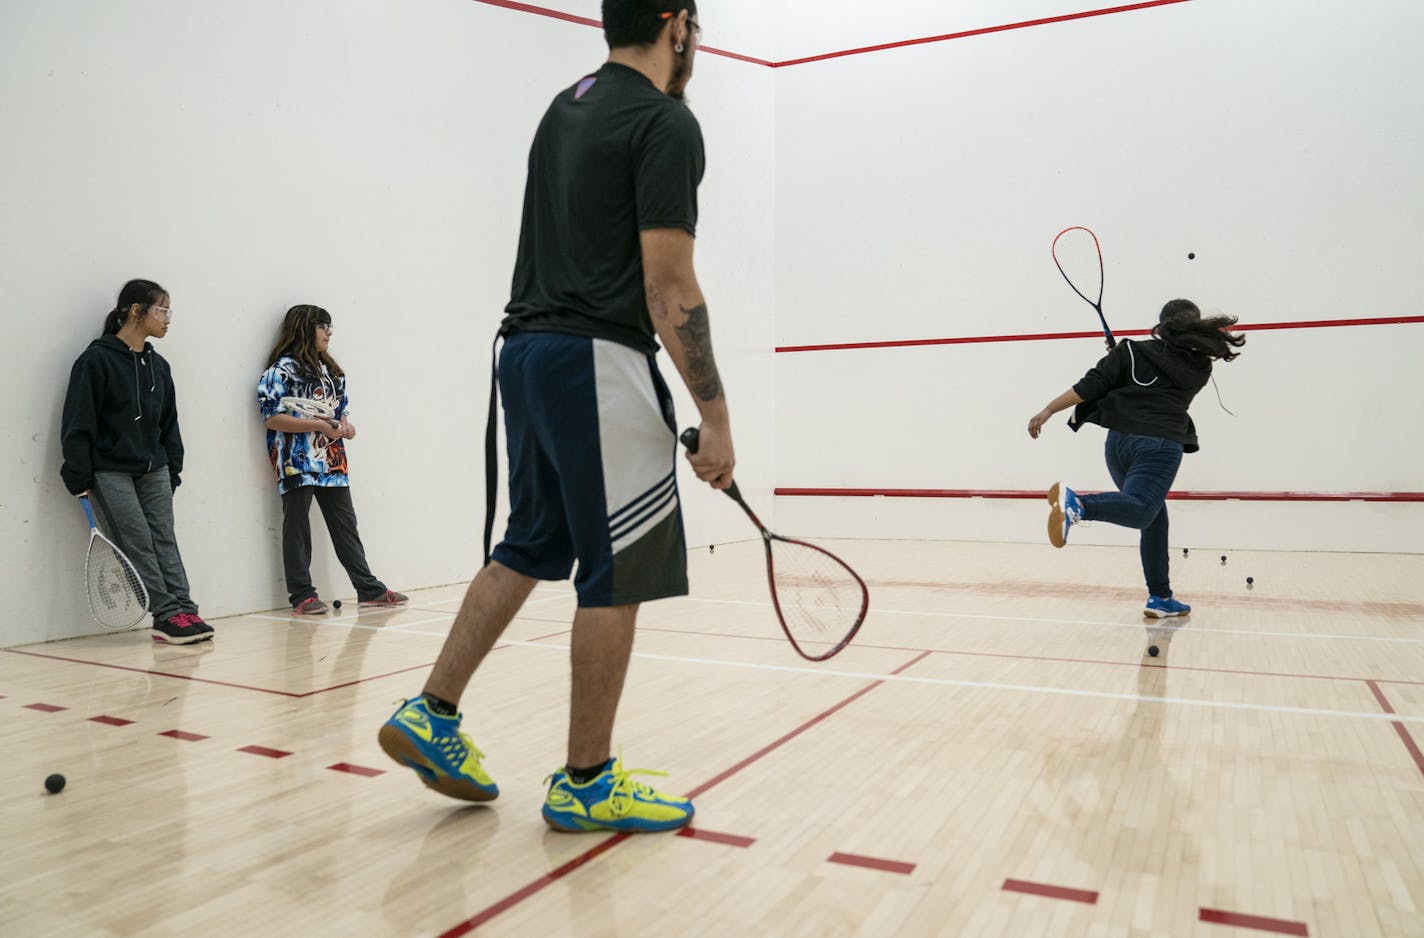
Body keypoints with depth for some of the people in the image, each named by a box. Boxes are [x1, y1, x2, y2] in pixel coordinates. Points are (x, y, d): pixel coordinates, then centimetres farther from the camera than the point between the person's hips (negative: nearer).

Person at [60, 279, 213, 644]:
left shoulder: (158, 365, 11)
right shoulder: (97, 359, -9)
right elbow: (78, 424, -11)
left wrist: (172, 471, 14)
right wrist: (80, 478, -13)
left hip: (153, 470, 6)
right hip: (110, 471, -6)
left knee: (165, 539, 1)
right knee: (138, 543, -6)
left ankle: (183, 610, 0)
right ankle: (168, 614, -4)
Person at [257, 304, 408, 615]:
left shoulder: (331, 370, 17)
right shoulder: (282, 369, -5)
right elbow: (271, 418, -13)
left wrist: (346, 426, 1)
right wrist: (317, 425, -18)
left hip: (332, 464, 7)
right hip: (297, 464, -7)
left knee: (346, 526, 9)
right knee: (297, 529, 1)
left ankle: (369, 589, 12)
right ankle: (302, 596, 8)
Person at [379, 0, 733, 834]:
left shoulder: (566, 106, 18)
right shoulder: (668, 125, -10)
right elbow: (669, 290, -16)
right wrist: (715, 413, -13)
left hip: (528, 349, 9)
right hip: (599, 360, -9)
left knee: (532, 545, 17)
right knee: (619, 574, 0)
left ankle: (432, 717, 20)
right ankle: (586, 782, 11)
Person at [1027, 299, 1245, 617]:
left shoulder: (1133, 351, 13)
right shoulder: (1201, 369, 16)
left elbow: (1091, 386, 1)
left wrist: (1048, 411, 0)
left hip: (1119, 441, 4)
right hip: (1160, 445, -4)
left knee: (1154, 518, 20)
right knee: (1139, 511, -24)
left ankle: (1161, 598, 23)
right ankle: (1077, 503, -54)